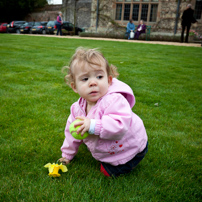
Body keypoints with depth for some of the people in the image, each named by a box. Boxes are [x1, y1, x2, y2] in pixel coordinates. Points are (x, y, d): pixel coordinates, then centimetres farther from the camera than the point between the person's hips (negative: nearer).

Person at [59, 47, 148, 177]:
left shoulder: (114, 100, -36)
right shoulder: (78, 108, -12)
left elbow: (120, 126, -48)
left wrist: (93, 125, -52)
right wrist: (67, 154, 13)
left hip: (130, 151, -7)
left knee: (109, 172, -1)